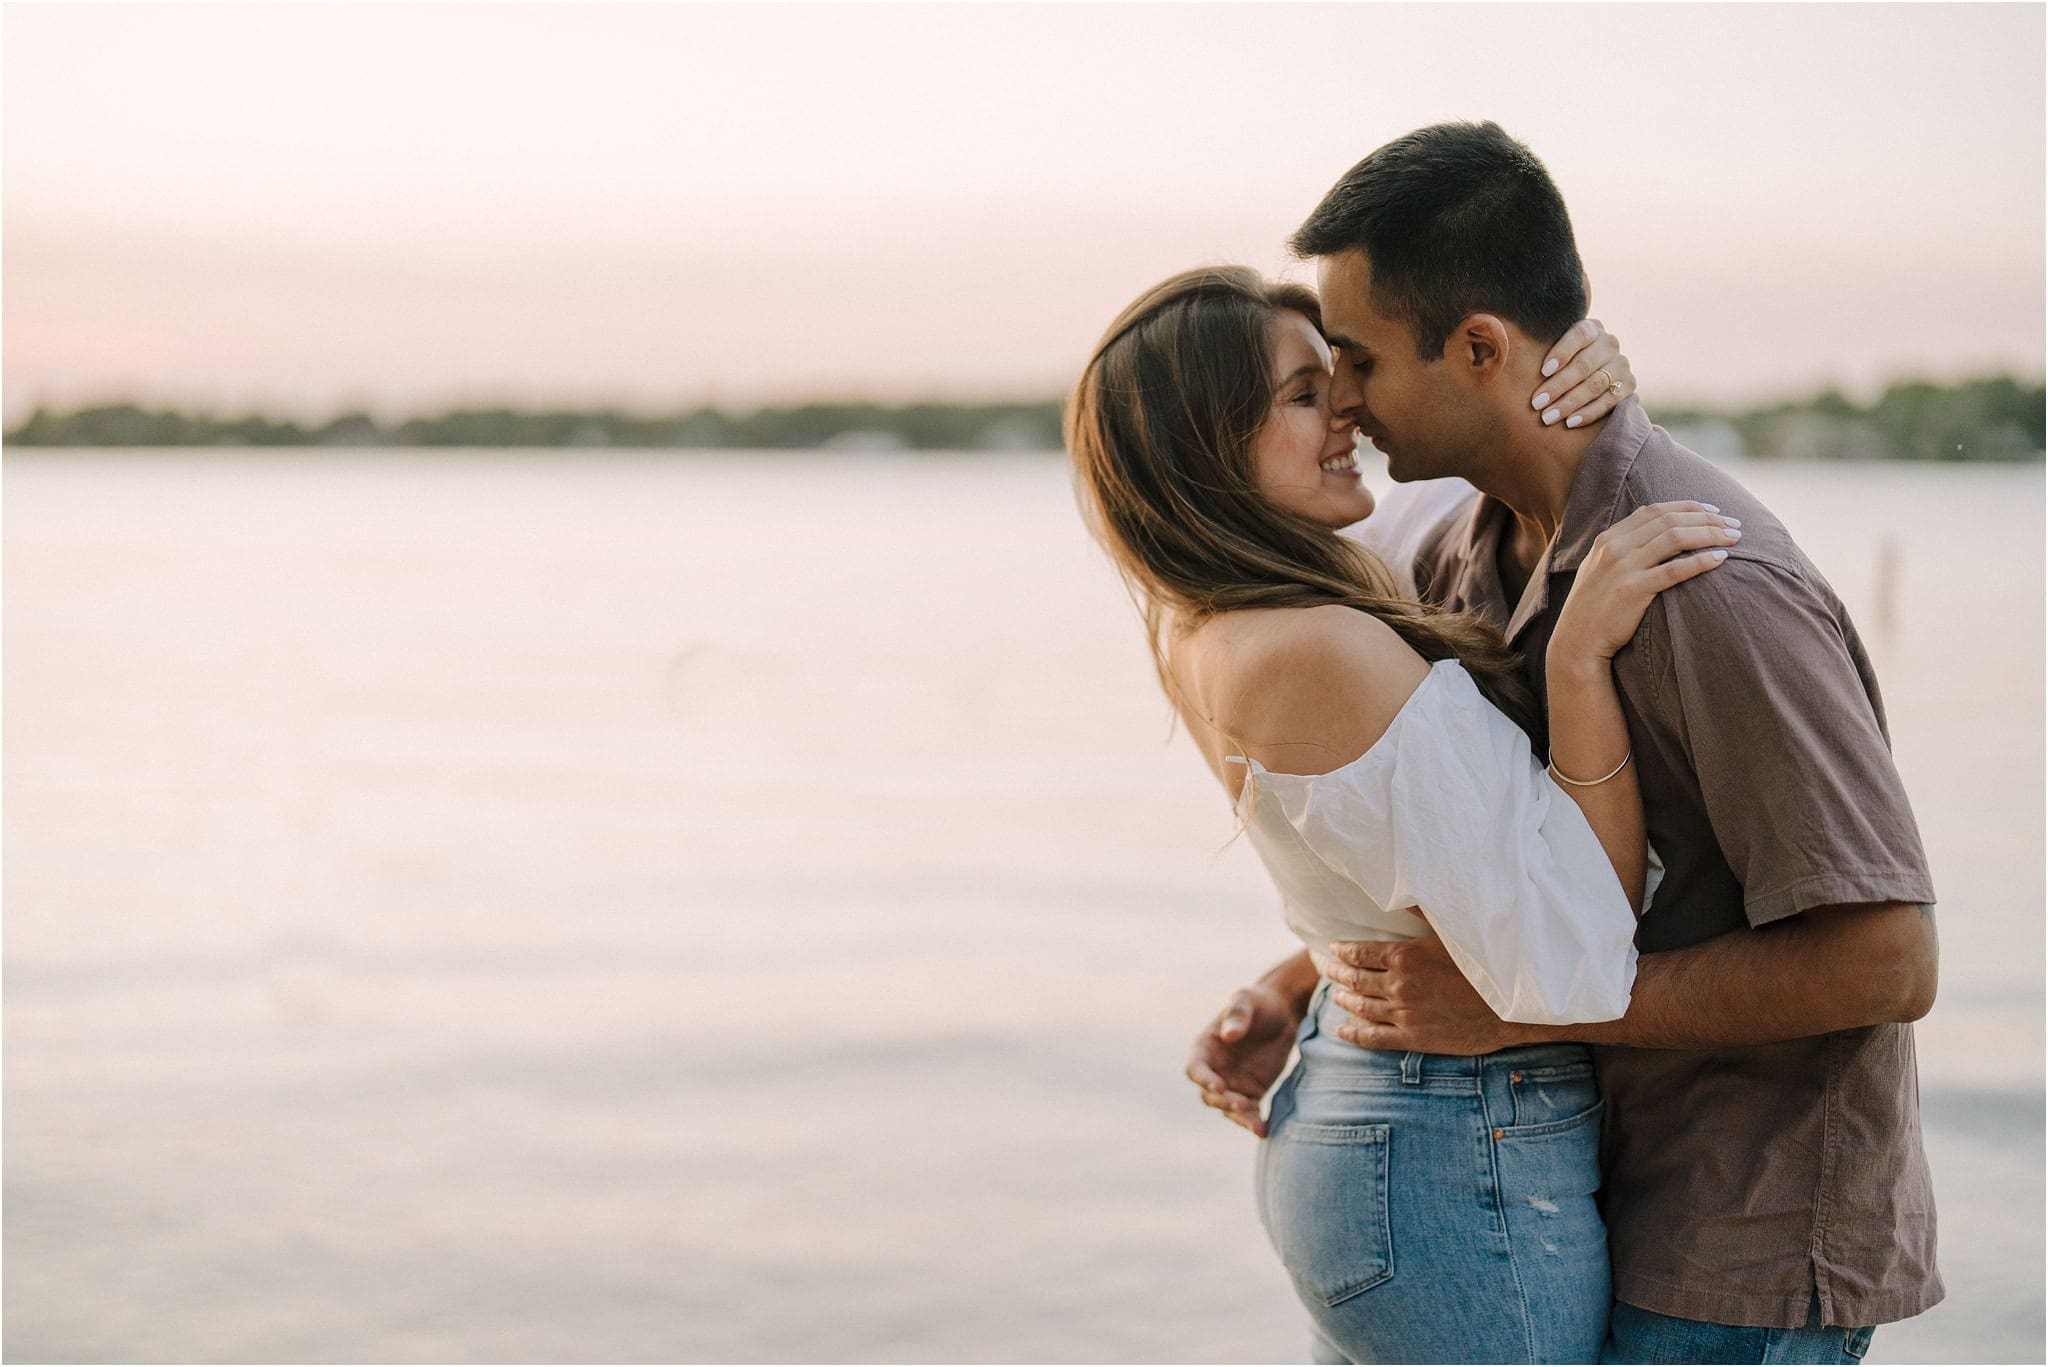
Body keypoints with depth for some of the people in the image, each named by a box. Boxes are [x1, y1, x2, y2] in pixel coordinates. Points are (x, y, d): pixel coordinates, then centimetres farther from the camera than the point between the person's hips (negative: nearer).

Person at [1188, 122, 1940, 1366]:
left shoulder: (1710, 586, -25)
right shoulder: (1472, 556, 3)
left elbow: (1883, 960, -25)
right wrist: (1294, 994, 0)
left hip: (1749, 1264, -8)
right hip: (1620, 1209, 8)